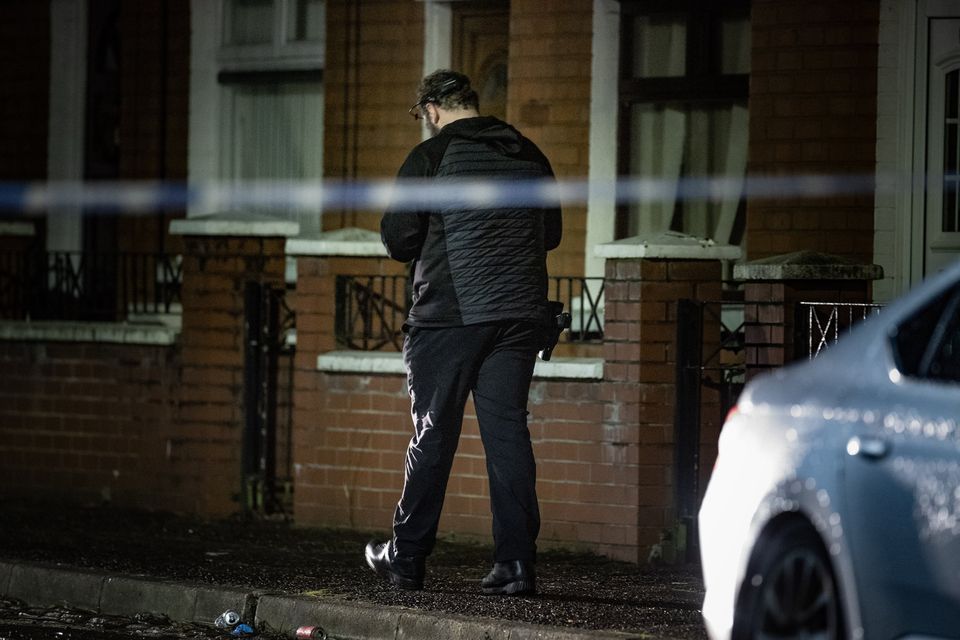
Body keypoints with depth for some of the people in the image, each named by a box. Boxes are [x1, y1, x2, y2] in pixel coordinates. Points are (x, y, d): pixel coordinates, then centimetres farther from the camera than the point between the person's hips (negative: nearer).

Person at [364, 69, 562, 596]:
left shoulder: (431, 157, -6)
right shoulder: (529, 157, 9)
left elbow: (397, 240, -6)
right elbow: (551, 233, 18)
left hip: (448, 314, -4)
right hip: (519, 313, 4)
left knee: (433, 433, 4)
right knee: (507, 429, 3)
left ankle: (407, 558, 13)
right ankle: (516, 563, -3)